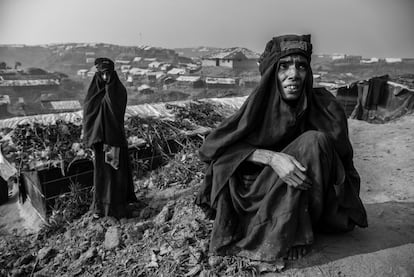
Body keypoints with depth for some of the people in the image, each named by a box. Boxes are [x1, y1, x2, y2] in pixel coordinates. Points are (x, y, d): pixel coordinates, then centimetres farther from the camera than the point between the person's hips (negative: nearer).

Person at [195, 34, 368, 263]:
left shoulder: (324, 104, -17)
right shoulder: (261, 103, -14)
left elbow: (342, 163, -9)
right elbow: (215, 145, -23)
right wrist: (270, 157, -36)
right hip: (266, 188, 1)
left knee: (315, 141, -28)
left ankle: (293, 233, -15)